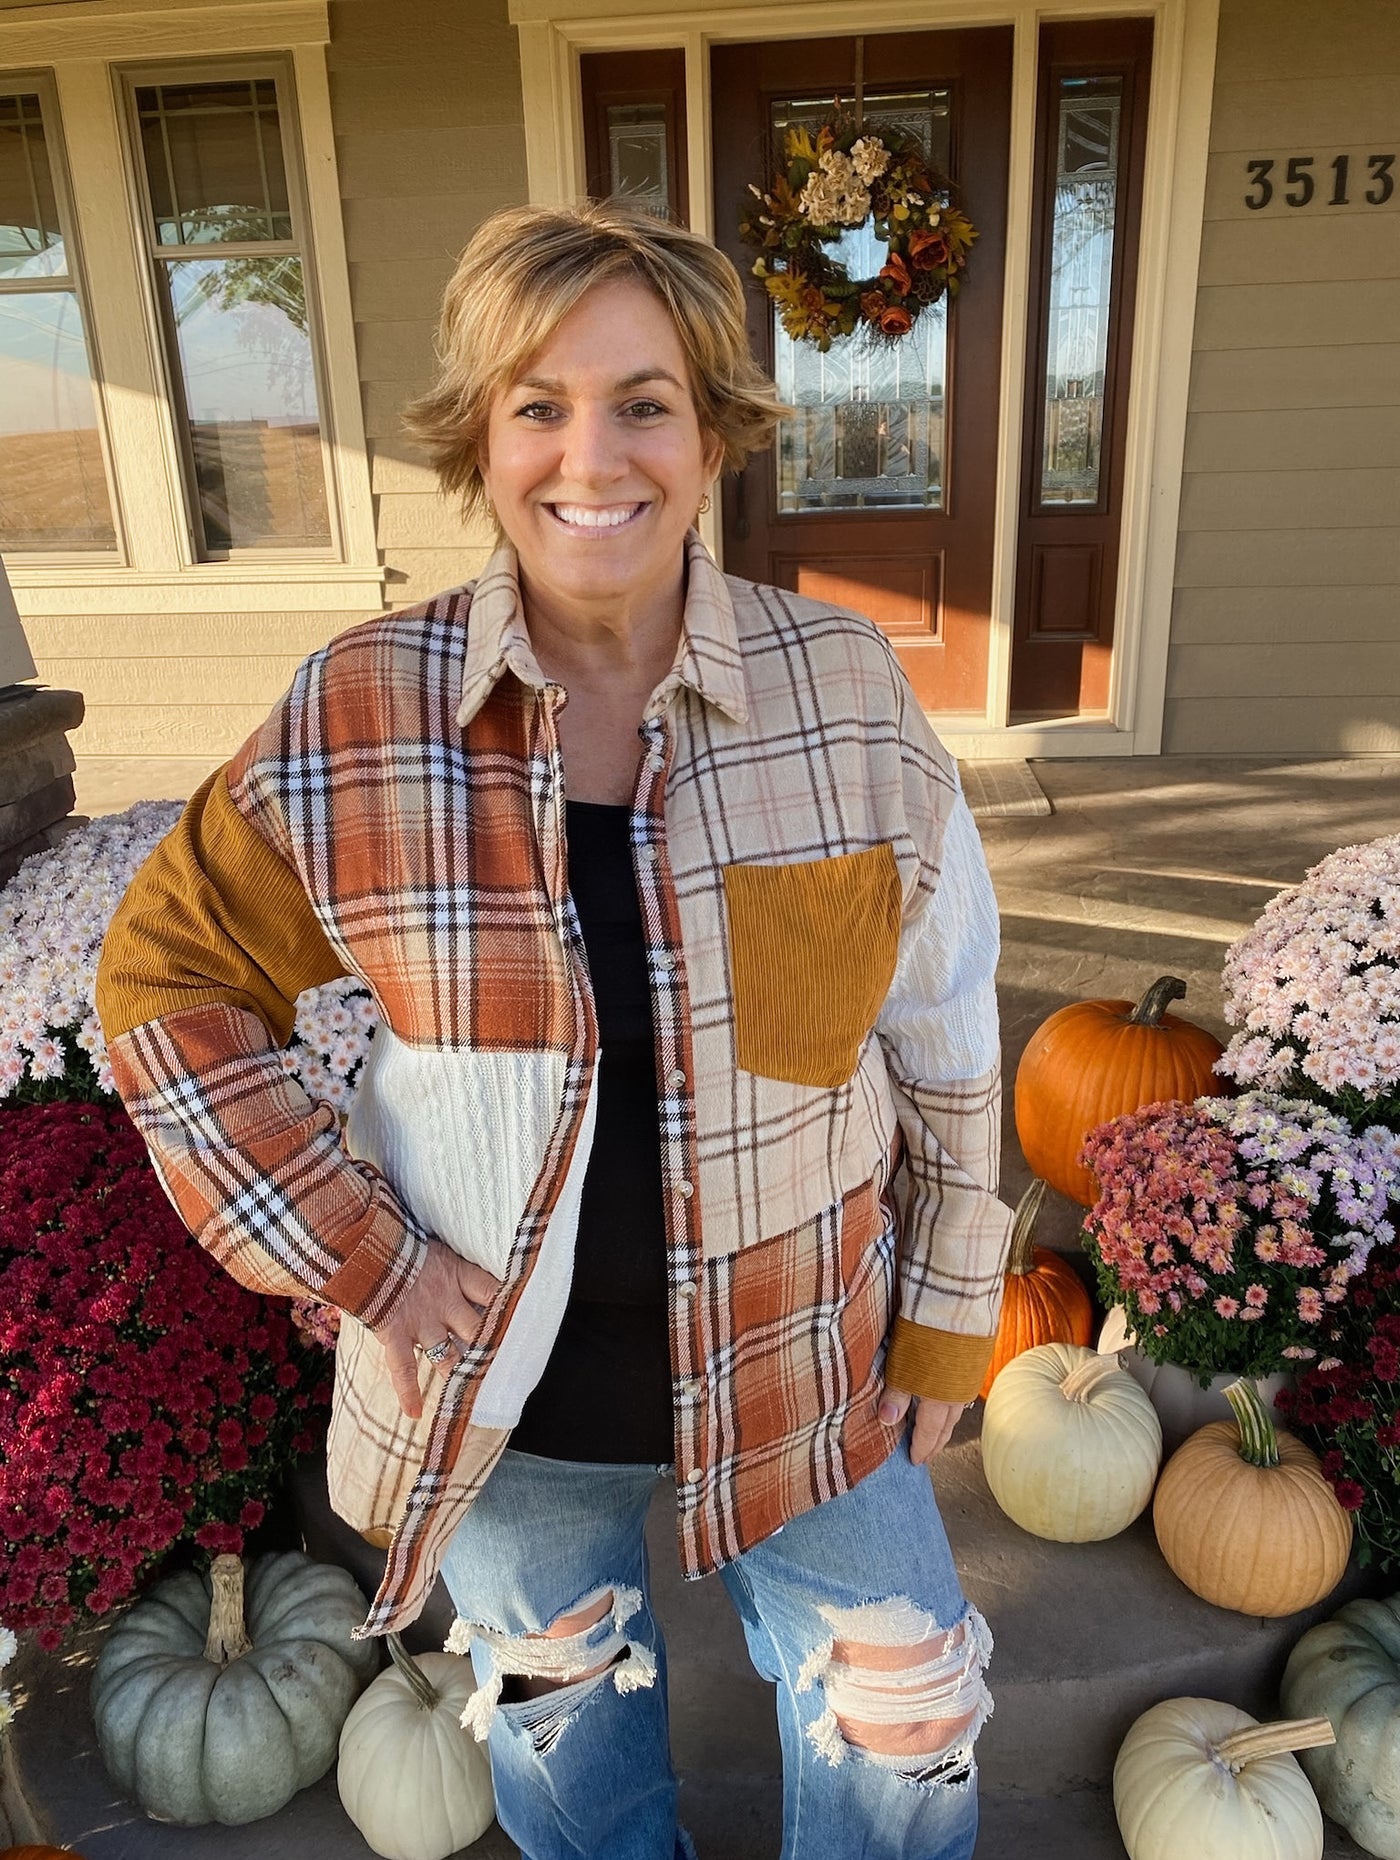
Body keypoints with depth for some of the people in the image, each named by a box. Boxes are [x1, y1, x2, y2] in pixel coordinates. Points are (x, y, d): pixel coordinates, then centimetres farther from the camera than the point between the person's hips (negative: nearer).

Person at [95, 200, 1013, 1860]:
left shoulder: (846, 690, -14)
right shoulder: (361, 717, -16)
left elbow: (944, 1028, -5)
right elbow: (167, 975, -6)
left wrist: (946, 1318, 1)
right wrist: (354, 1256, -13)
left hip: (804, 1366, 1)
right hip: (503, 1394, 1)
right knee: (563, 1725, 30)